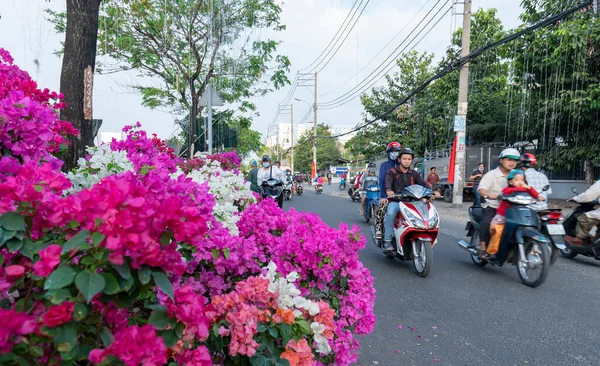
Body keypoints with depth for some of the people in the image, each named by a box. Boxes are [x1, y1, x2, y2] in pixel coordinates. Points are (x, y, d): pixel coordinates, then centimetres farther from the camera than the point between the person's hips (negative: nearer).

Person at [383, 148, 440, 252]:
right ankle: (388, 241, -26)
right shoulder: (392, 172, 6)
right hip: (395, 201, -3)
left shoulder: (414, 174, 16)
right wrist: (389, 191, -39)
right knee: (390, 213, -33)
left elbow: (423, 183, -1)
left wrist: (432, 191, -22)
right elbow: (388, 182, -15)